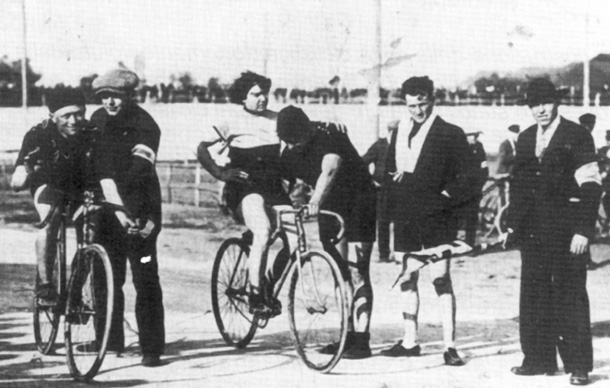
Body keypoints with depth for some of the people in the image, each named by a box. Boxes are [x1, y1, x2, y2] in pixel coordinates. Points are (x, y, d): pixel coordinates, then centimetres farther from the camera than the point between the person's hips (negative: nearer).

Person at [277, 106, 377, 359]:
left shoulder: (331, 139, -25)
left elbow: (328, 172, -43)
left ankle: (362, 340, -11)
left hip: (358, 207, -7)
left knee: (357, 274, -11)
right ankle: (349, 335, 15)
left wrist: (315, 202, -59)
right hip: (331, 209, 7)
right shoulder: (290, 153, -4)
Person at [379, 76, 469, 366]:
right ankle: (410, 341, 21)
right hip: (404, 216, 5)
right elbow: (390, 171, 14)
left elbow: (464, 178, -3)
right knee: (407, 280, 11)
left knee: (441, 280, -6)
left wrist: (447, 198, -12)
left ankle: (449, 345, -5)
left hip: (436, 217, -5)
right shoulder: (399, 132, 11)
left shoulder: (451, 134, -3)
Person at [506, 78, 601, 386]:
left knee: (570, 296, -4)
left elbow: (590, 187, -9)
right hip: (532, 230, 6)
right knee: (534, 294, 7)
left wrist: (583, 230, -15)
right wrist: (512, 224, 12)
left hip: (565, 231, -6)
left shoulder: (577, 137, -5)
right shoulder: (525, 140, 14)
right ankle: (538, 358, 15)